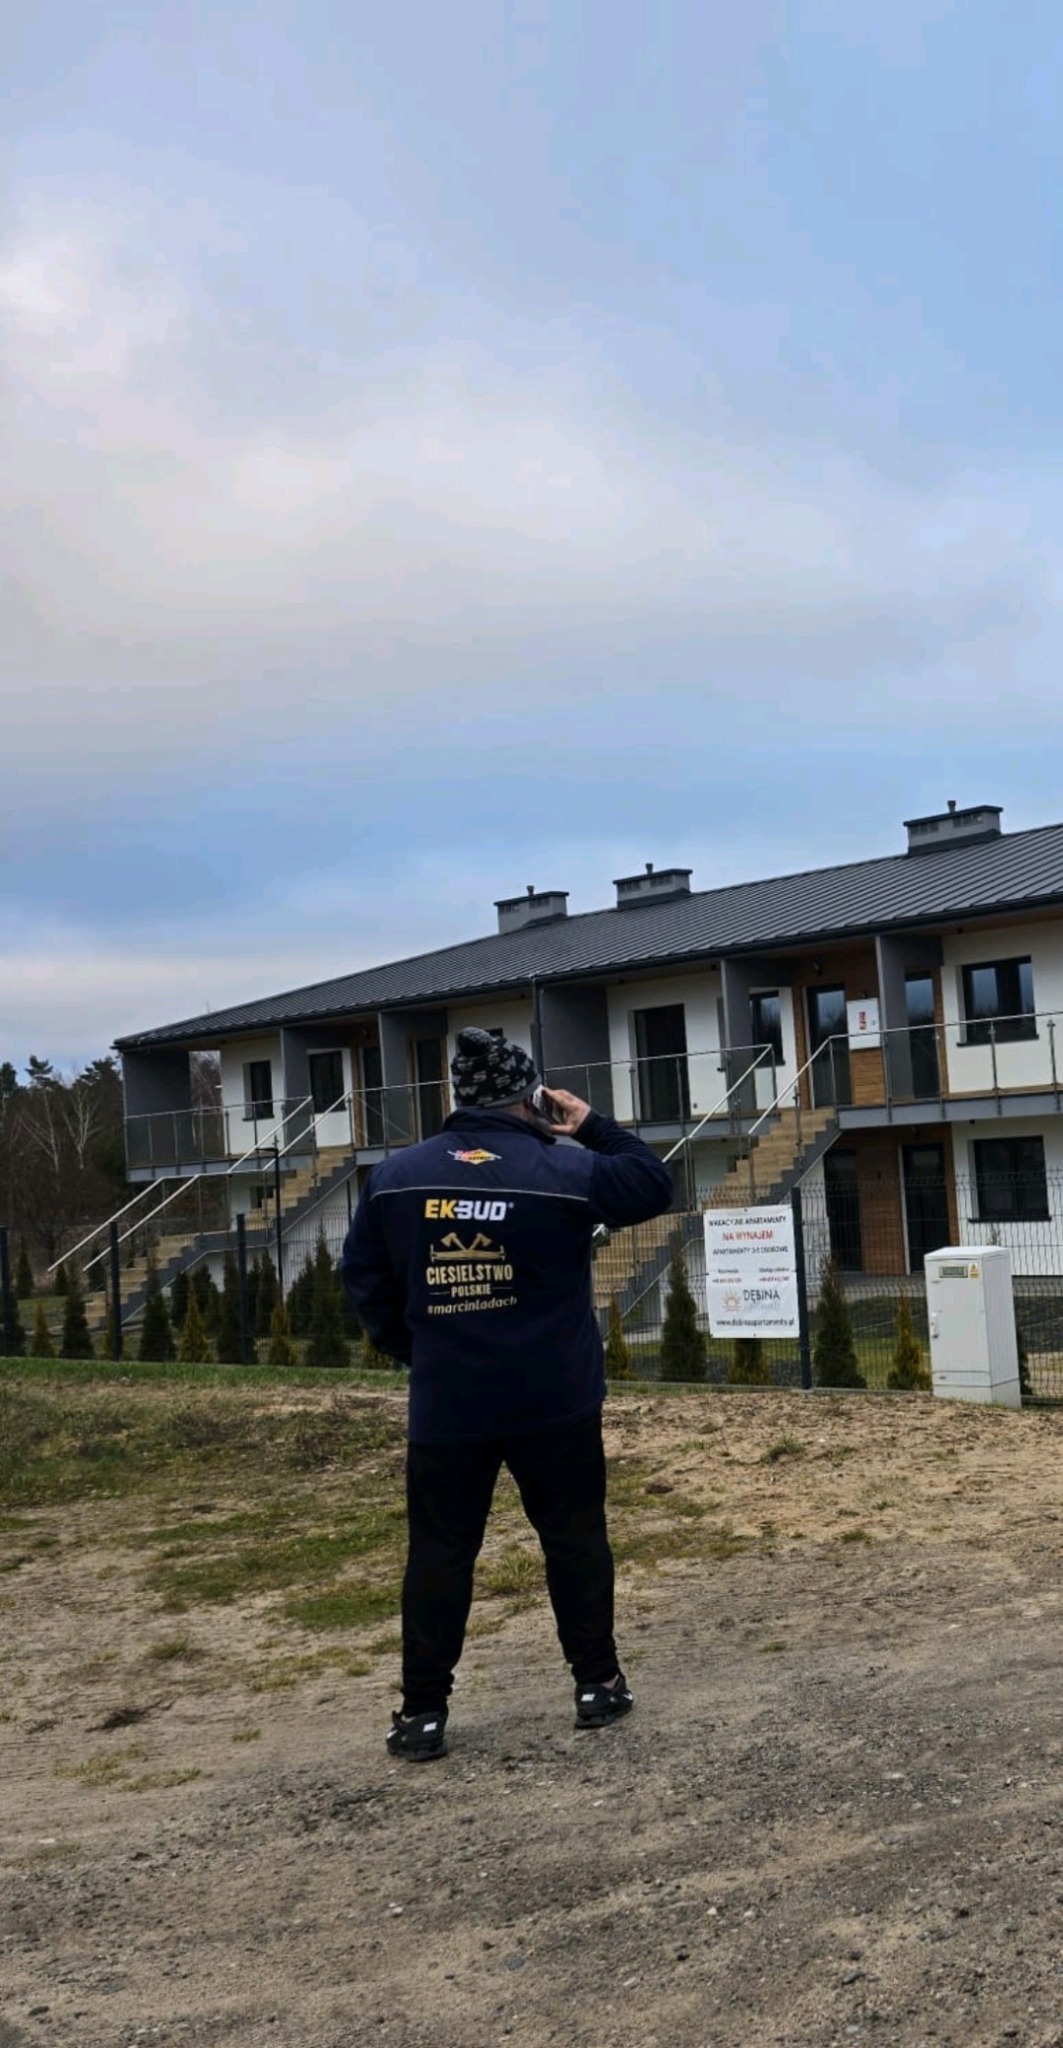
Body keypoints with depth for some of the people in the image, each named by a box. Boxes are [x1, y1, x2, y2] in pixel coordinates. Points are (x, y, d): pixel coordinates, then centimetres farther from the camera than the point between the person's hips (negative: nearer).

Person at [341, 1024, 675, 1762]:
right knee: (575, 1539, 14)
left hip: (446, 1405, 1)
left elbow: (364, 1278, 6)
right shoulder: (567, 1170, -8)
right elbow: (654, 1186, 6)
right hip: (554, 1401, -1)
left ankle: (423, 1711, 13)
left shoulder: (395, 1177, 0)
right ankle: (597, 1682, 23)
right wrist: (592, 1126, 10)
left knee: (439, 1554, 9)